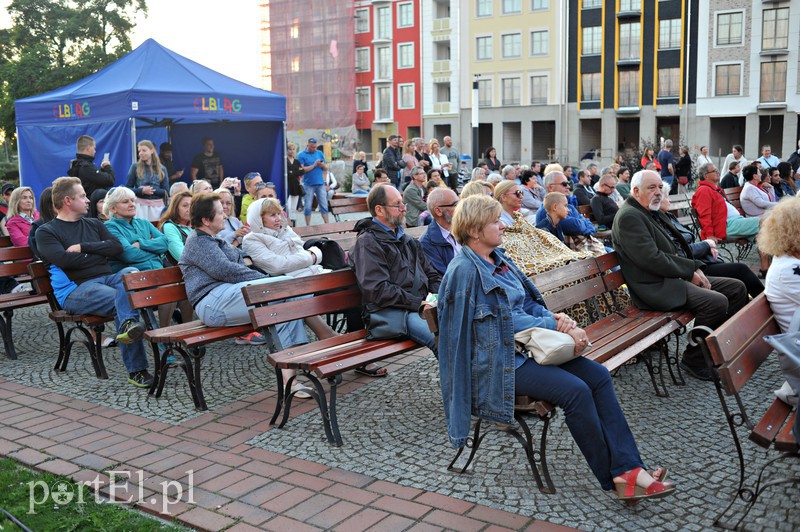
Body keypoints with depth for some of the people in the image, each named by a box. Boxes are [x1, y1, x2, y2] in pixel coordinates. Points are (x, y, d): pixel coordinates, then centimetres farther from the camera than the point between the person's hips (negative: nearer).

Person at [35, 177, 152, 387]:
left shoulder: (94, 224, 25)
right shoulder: (46, 232, 9)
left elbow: (117, 247, 9)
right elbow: (63, 260, -10)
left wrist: (83, 247, -3)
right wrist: (97, 253, 3)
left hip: (107, 278, 5)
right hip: (76, 289, -4)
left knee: (130, 273, -32)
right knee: (122, 301, -34)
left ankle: (127, 326, -50)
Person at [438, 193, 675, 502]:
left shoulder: (497, 259, 14)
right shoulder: (465, 271, -14)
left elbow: (528, 304, 16)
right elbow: (507, 321, -17)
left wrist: (554, 317, -5)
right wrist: (558, 326, -14)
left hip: (523, 348, 9)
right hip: (497, 361, -9)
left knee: (599, 376, -8)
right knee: (575, 390, -24)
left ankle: (627, 468, -12)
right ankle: (614, 477, -8)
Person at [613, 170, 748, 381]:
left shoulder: (654, 212, 18)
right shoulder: (629, 217, -14)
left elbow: (677, 246, 23)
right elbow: (652, 259, -22)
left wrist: (696, 268, 4)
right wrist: (690, 271, -13)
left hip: (678, 276, 11)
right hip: (658, 287, -11)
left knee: (737, 288, 6)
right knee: (717, 301, -26)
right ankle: (693, 360, -8)